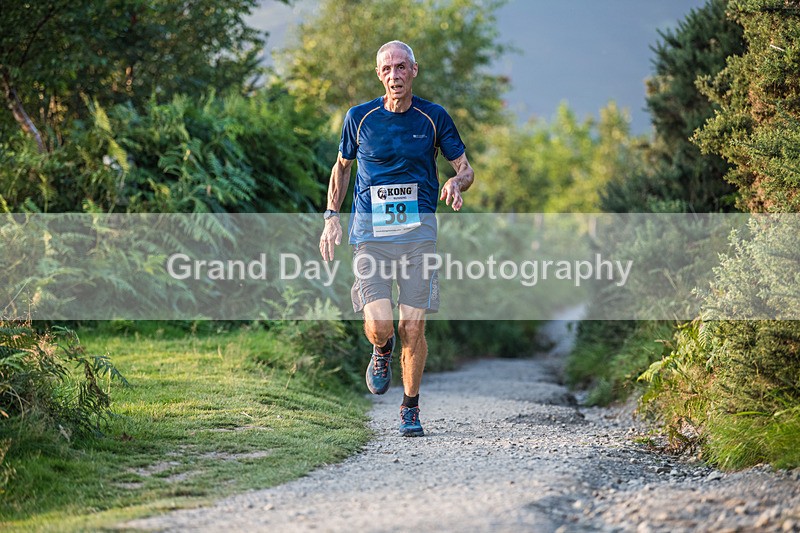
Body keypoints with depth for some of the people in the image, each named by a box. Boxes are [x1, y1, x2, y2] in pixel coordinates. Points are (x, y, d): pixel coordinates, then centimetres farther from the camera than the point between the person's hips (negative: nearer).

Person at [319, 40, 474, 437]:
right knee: (378, 325, -15)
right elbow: (342, 166, 18)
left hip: (419, 231, 0)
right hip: (370, 233, 0)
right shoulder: (360, 117, 4)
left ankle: (410, 409, 17)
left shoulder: (434, 117, 3)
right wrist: (331, 217, 10)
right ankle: (382, 353, 23)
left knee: (413, 328, -2)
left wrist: (456, 184, -15)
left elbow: (465, 168, 9)